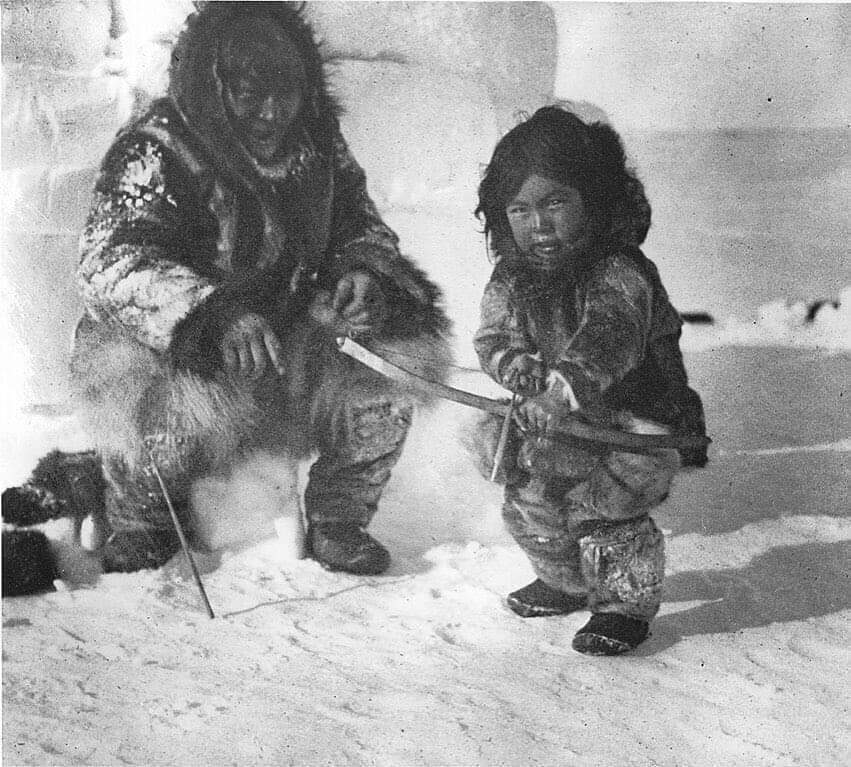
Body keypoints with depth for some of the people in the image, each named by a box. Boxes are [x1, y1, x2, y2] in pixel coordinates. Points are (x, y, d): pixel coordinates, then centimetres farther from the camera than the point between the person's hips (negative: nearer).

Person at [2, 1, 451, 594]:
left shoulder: (318, 144, -2)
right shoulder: (156, 152, -18)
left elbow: (362, 223, 7)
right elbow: (110, 260, -30)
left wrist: (363, 268, -19)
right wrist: (214, 312, -48)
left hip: (289, 337, 5)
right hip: (171, 348, -4)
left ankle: (338, 522, 4)